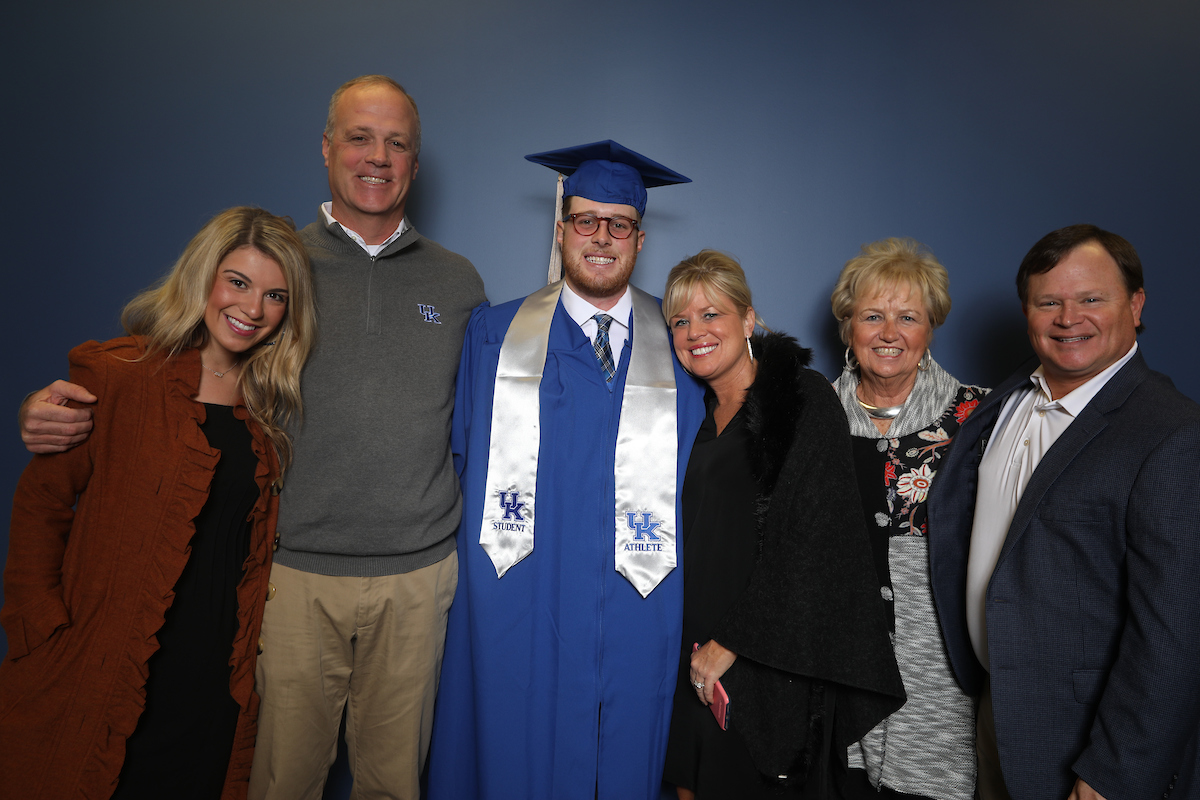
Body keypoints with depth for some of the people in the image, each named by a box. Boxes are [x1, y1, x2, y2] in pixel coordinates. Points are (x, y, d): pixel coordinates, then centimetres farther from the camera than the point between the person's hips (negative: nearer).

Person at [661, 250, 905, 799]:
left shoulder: (802, 397, -10)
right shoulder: (700, 416, 11)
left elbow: (809, 538, -16)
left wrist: (731, 641, -15)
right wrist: (697, 647, 6)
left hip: (773, 661, -6)